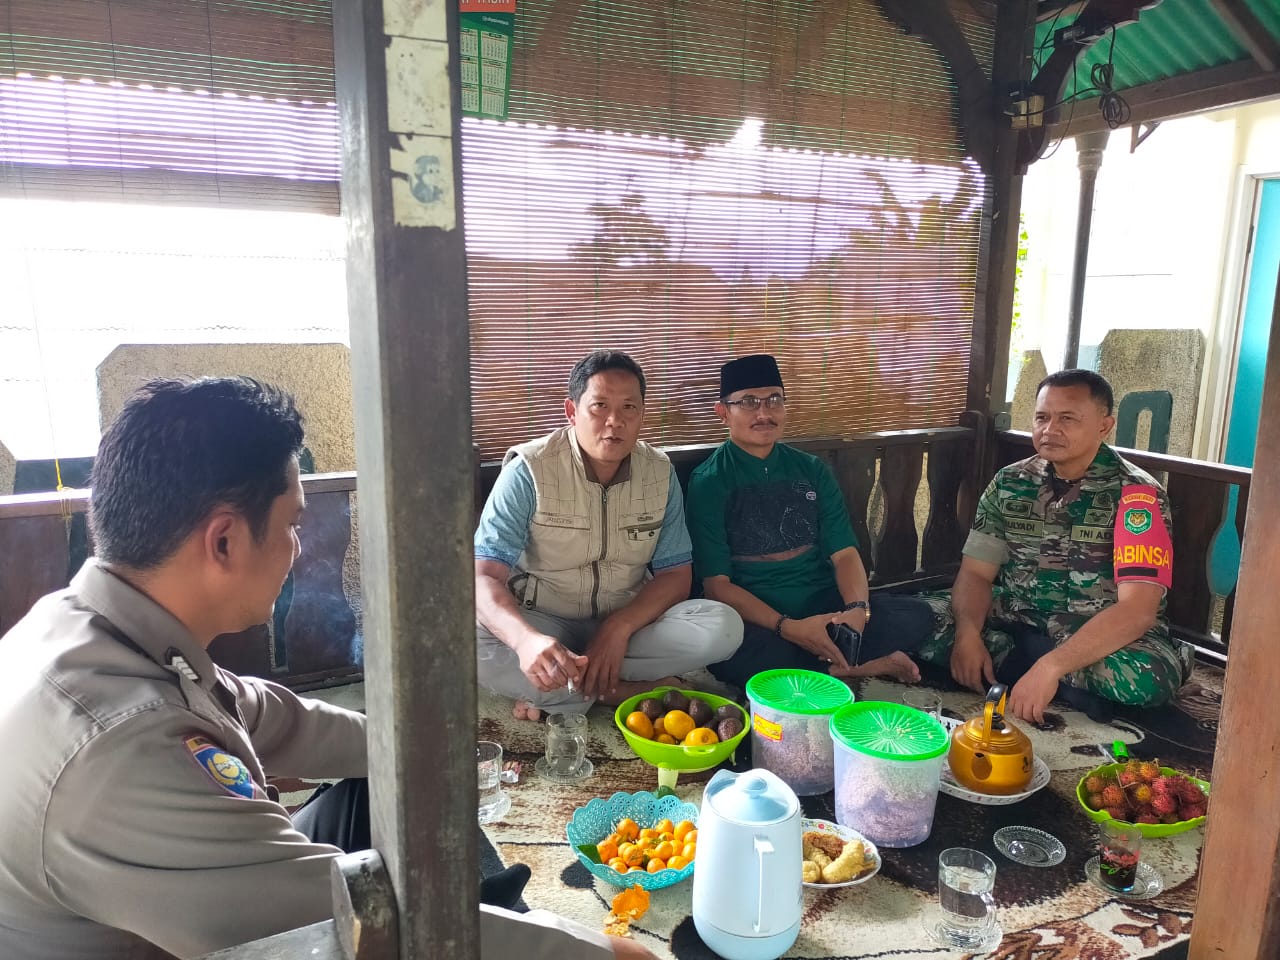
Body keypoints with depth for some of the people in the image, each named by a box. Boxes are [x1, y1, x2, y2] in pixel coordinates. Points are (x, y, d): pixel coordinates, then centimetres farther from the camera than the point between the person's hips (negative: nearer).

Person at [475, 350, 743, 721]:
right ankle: (630, 692, -21)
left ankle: (556, 693, -18)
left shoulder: (660, 473, -3)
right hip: (541, 625, -3)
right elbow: (483, 576, -23)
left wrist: (619, 628, -22)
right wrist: (527, 640, -45)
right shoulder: (528, 470, -16)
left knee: (724, 626, -21)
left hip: (629, 622, 4)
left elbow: (675, 574, -2)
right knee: (470, 640, -35)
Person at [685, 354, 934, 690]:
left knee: (914, 615, -17)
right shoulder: (709, 482, -5)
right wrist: (788, 627, -24)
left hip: (824, 606, 4)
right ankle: (863, 666, -18)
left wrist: (858, 609, -18)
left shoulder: (812, 471, 9)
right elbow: (716, 583, -11)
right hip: (754, 617, -3)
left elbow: (844, 553, 4)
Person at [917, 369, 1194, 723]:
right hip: (1015, 624, 4)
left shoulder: (1136, 494, -14)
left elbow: (1137, 609, -24)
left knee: (1143, 677, -37)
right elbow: (976, 573, -1)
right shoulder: (1009, 482, 0)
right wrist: (968, 632, -23)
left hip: (1106, 637, -3)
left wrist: (1051, 666, -36)